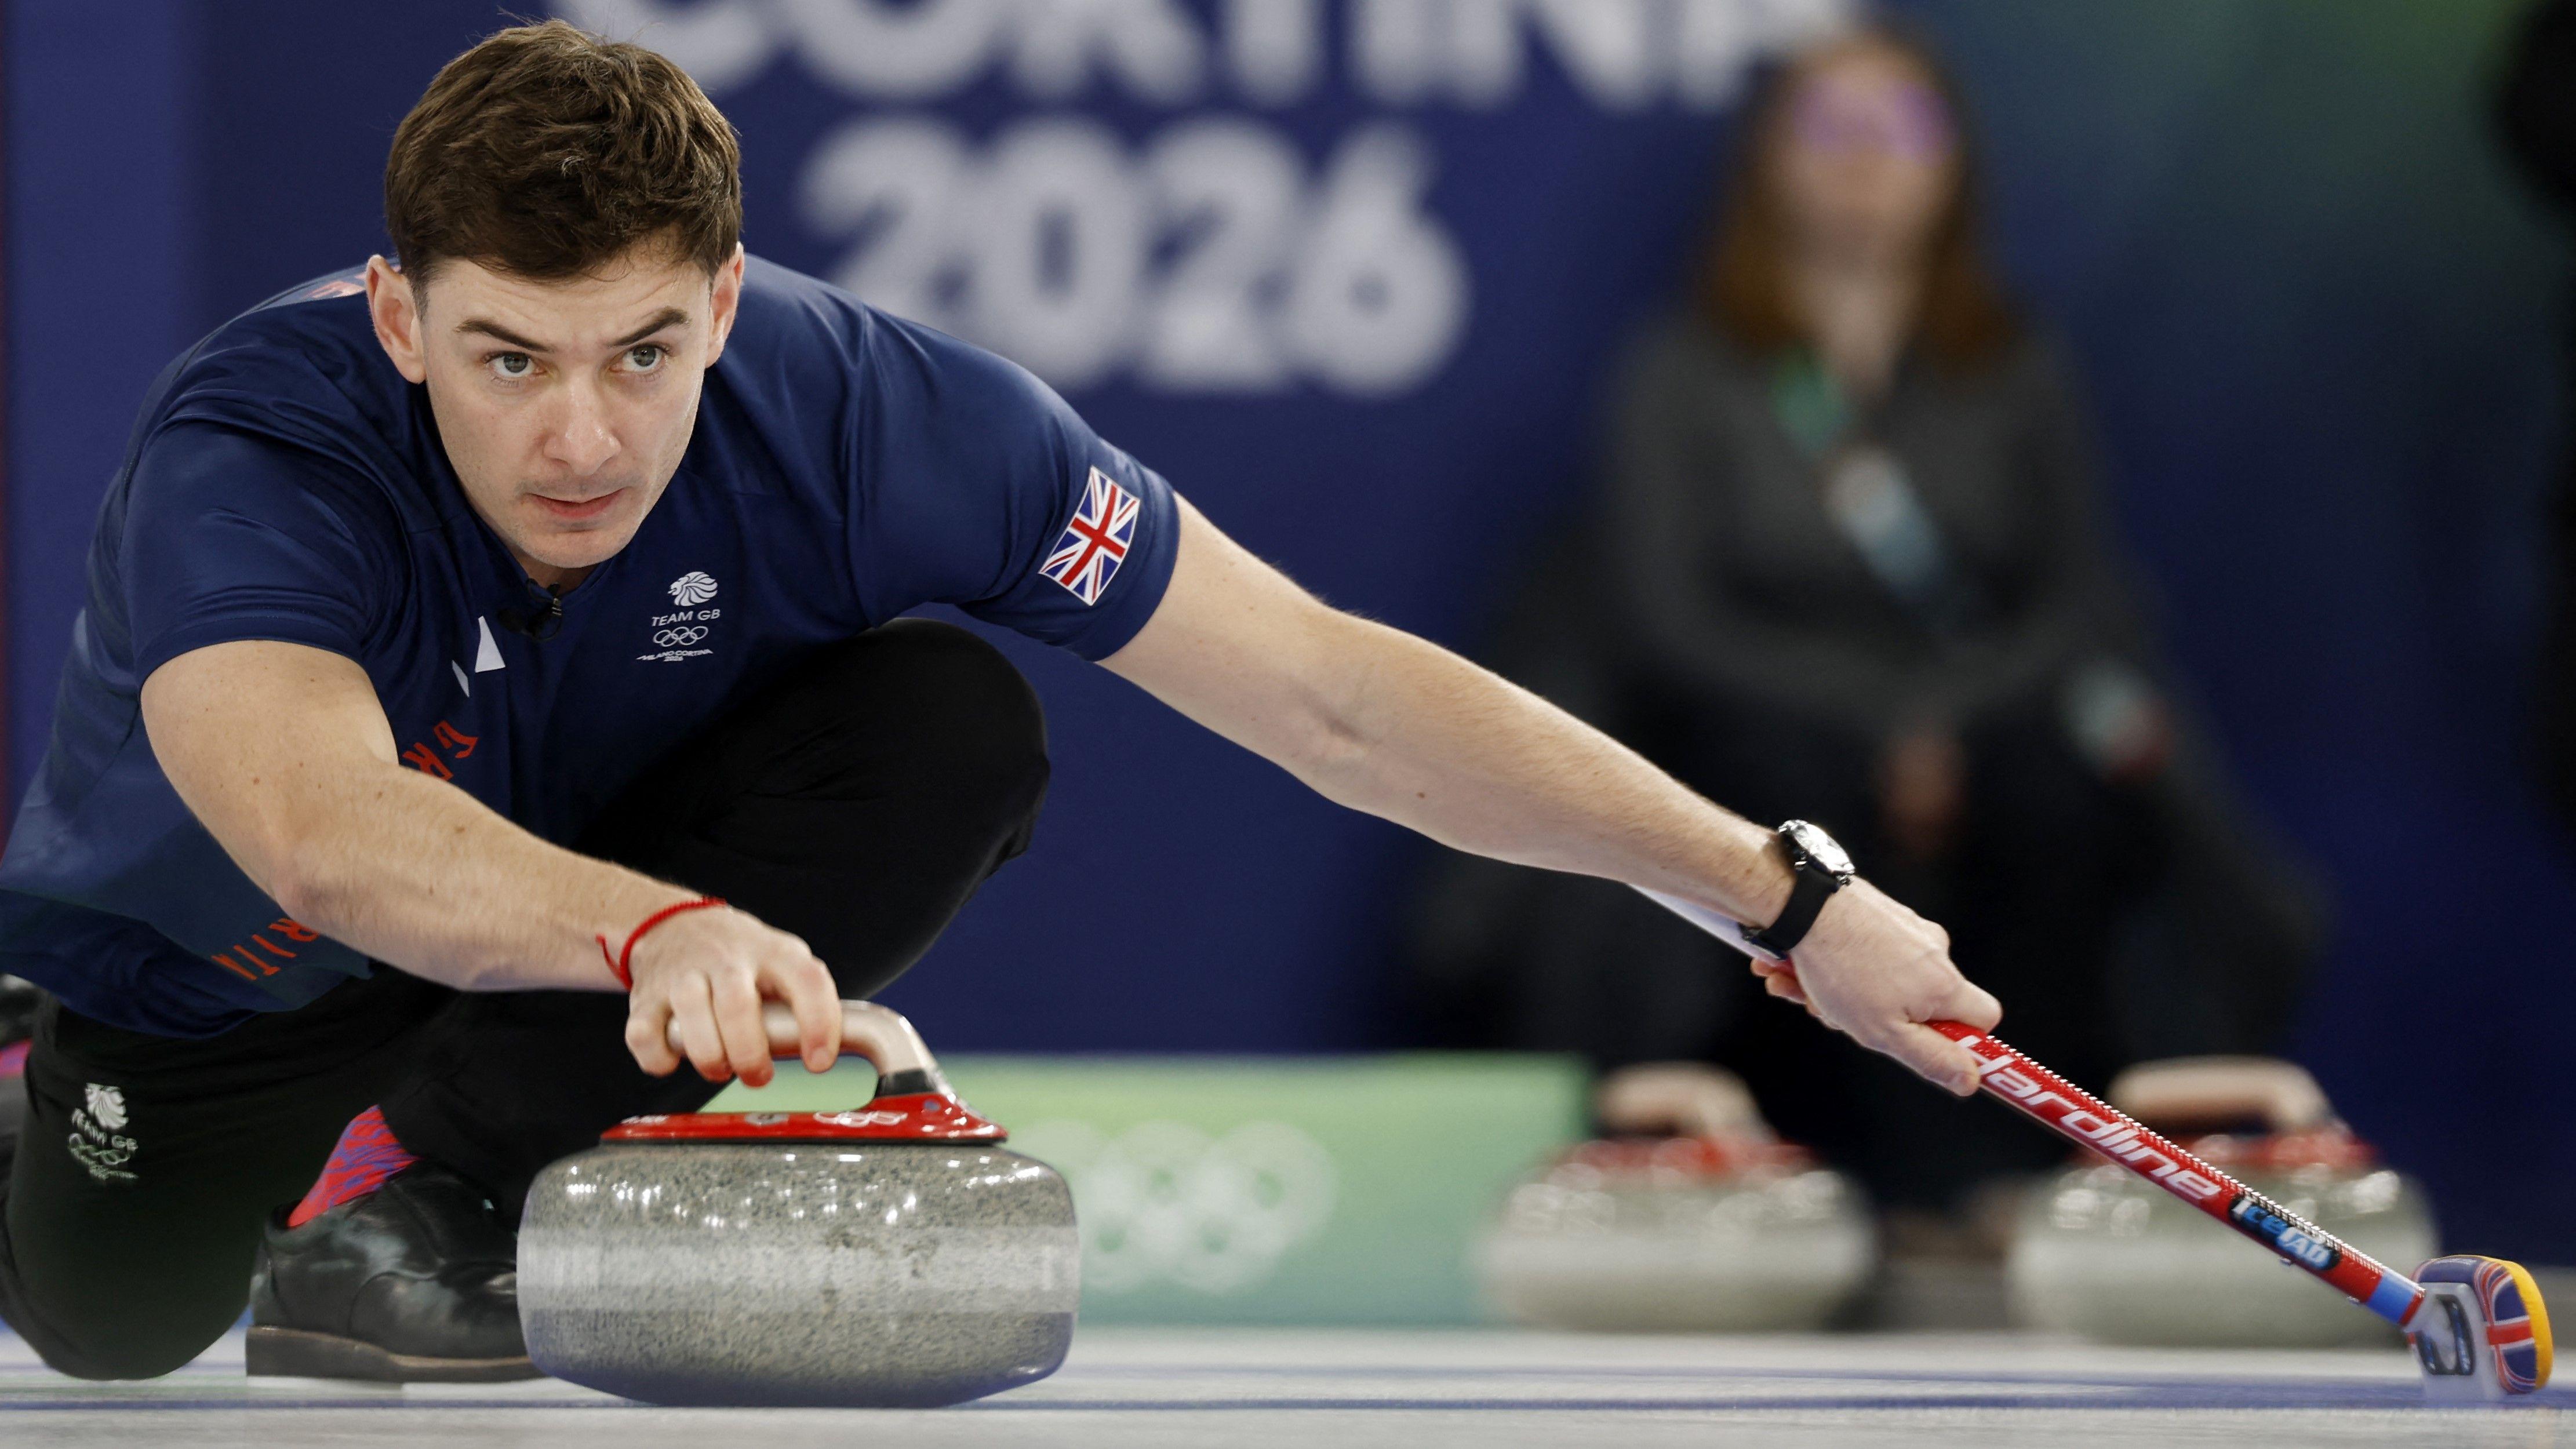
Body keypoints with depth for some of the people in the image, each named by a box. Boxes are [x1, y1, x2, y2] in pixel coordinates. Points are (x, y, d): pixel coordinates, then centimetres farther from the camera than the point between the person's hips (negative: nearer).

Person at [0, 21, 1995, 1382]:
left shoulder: (860, 418, -27)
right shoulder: (247, 458, -35)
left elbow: (1332, 698, -23)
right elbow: (323, 827, -55)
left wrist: (1791, 901, -27)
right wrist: (657, 931, -73)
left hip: (588, 968, 1)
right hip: (205, 1004, -1)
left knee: (951, 730, -23)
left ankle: (420, 1192, -19)